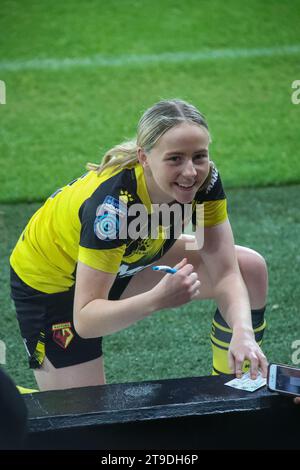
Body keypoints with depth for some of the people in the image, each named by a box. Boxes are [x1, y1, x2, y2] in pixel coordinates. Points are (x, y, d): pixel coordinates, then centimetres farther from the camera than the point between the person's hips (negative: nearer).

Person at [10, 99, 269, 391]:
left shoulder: (204, 178, -23)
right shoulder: (111, 204, -40)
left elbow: (225, 273, -20)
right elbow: (85, 319, -38)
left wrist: (242, 333, -39)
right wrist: (158, 299, -54)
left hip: (128, 259, 6)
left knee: (250, 269, -7)